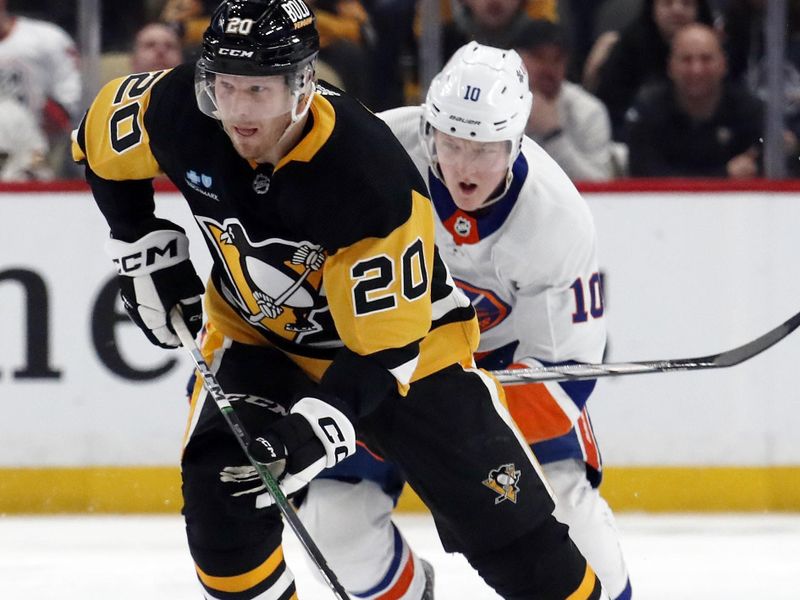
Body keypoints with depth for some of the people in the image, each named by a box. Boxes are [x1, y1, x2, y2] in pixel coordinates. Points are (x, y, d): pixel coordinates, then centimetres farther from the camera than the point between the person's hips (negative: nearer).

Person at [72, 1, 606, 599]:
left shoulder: (372, 178, -36)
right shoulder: (177, 113, -23)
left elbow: (385, 345, -31)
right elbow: (102, 140, 2)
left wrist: (320, 425, -44)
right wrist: (144, 248, 0)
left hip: (404, 338, -4)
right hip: (257, 328, 4)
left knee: (508, 529, -7)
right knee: (220, 497, -16)